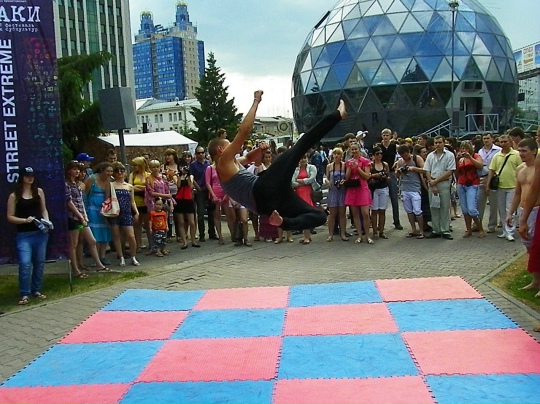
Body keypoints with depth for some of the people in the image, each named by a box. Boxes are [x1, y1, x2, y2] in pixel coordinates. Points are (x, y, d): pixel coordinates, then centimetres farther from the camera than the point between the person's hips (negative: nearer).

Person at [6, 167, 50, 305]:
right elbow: (10, 217, -1)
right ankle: (25, 294, -1)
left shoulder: (39, 191, 7)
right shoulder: (14, 196, -2)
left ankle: (36, 290, 24)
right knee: (25, 263, -11)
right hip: (24, 235, -4)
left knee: (39, 262, 10)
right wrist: (25, 220, -16)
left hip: (40, 233, 4)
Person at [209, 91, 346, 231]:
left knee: (319, 216, 3)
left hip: (266, 204, 9)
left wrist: (258, 150, 24)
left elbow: (248, 158, 49)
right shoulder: (224, 161, 7)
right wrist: (256, 101, 5)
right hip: (265, 190, -9)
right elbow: (244, 130, -4)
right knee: (300, 146, -8)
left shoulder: (226, 167, 33)